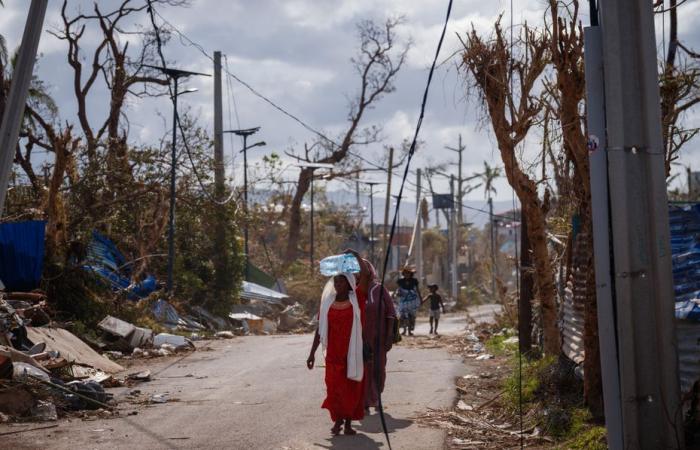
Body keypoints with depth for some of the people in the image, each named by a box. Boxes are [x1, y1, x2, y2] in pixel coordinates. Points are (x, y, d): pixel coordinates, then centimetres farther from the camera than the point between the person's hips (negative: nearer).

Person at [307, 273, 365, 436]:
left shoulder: (356, 301, -3)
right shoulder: (327, 302, 1)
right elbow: (320, 329, 6)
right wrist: (312, 353, 5)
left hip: (353, 353, -1)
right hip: (333, 353, 1)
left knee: (352, 388, 7)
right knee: (334, 387, 5)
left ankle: (348, 423, 22)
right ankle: (337, 419, 26)